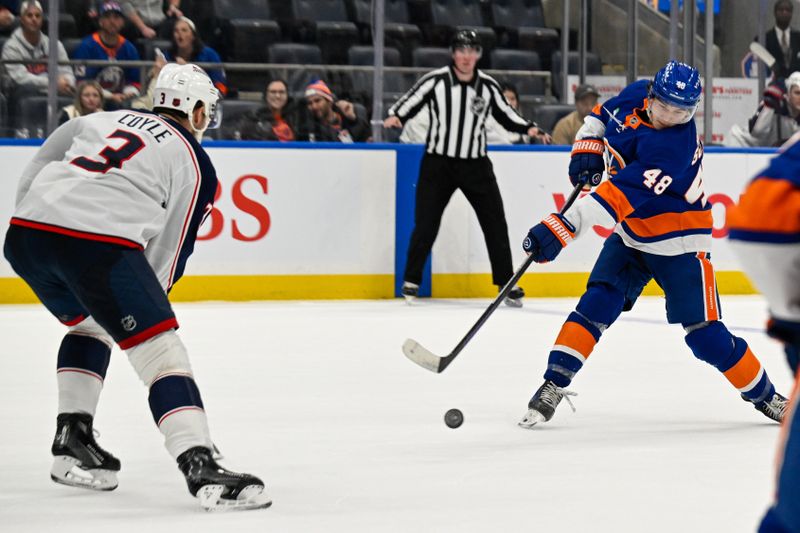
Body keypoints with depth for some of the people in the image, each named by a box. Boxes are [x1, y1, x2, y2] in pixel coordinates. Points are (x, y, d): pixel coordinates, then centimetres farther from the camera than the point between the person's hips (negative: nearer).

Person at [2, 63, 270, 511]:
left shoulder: (103, 119, 27)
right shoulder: (195, 163, 14)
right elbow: (170, 251, 13)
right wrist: (148, 305, 24)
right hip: (97, 240, -6)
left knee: (89, 325, 32)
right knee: (162, 352, -5)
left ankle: (72, 441, 26)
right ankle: (201, 469, -19)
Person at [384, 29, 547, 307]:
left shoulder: (488, 86, 2)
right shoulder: (435, 81, -8)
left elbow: (506, 114, 12)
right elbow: (408, 103, -7)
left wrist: (528, 128, -4)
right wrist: (395, 117, -27)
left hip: (476, 164, 2)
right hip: (438, 162, -2)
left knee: (495, 224, 1)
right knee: (426, 224, -4)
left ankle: (506, 283, 12)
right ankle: (411, 280, 12)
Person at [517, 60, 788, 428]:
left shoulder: (674, 147, -32)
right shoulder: (635, 96, -10)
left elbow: (618, 197, -41)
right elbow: (603, 115, 15)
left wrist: (562, 227, -47)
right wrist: (587, 149, -3)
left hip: (678, 244, -6)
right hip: (631, 233, 6)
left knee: (704, 334, -5)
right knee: (596, 304, -10)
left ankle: (763, 394, 13)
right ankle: (555, 383, -7)